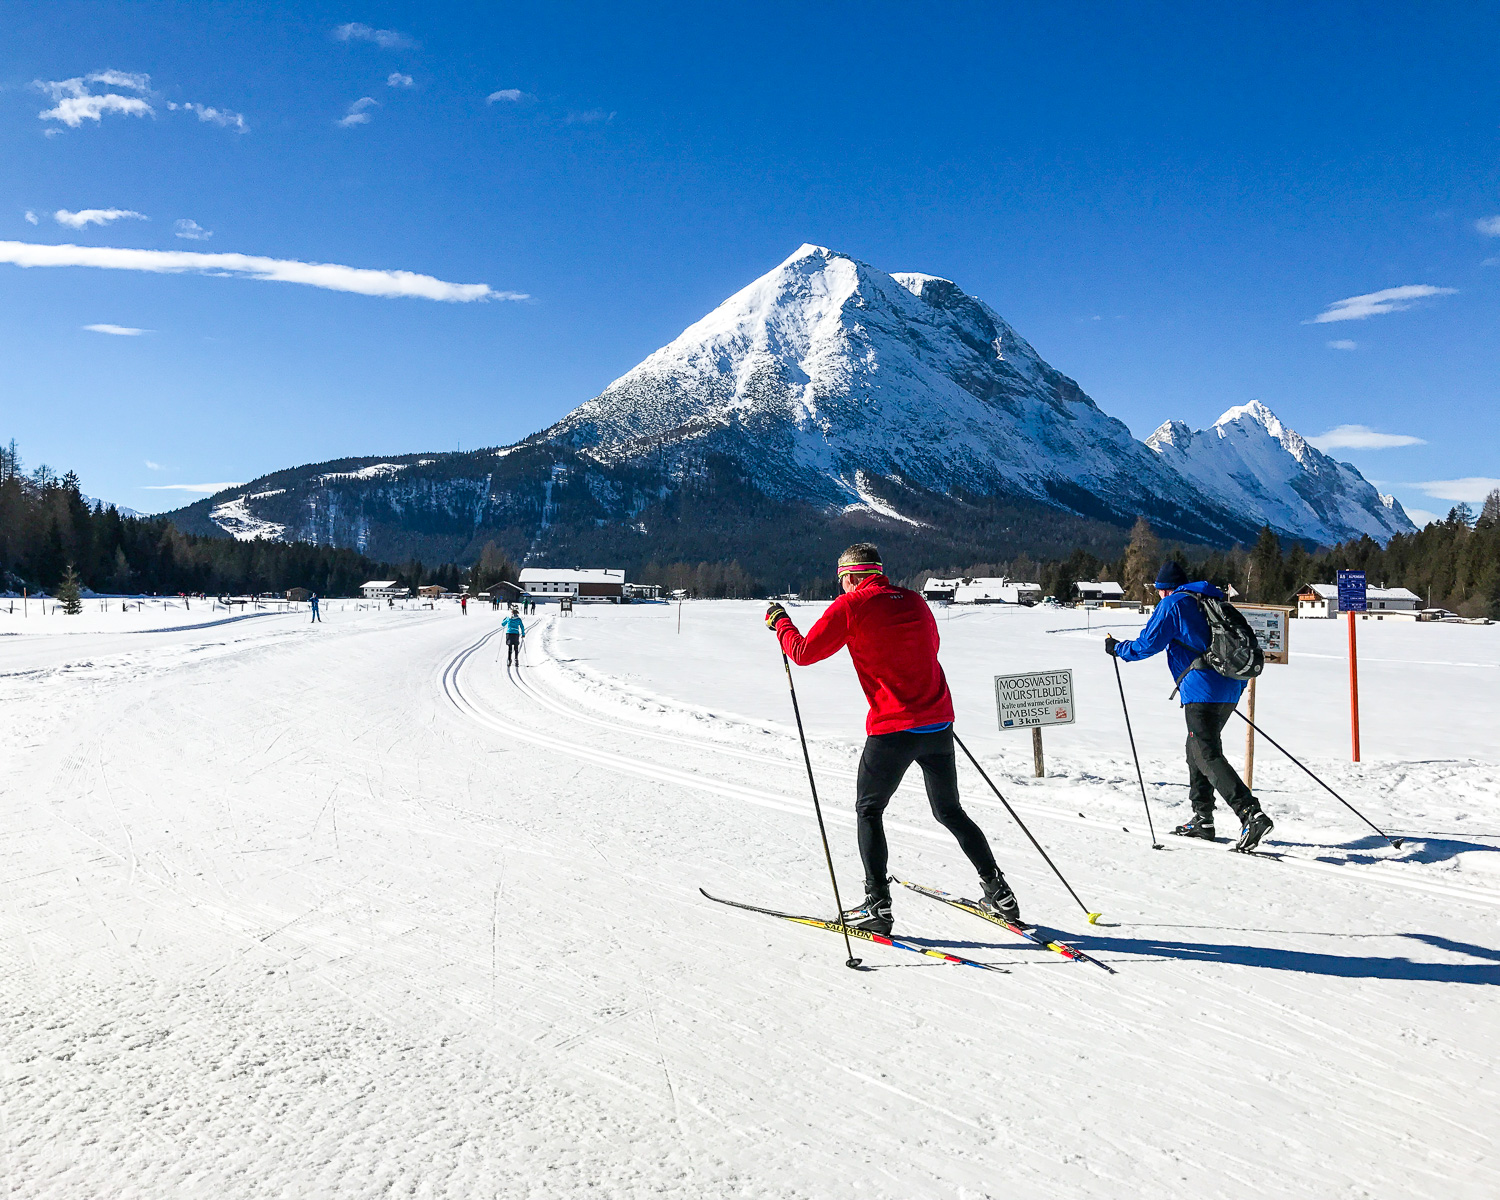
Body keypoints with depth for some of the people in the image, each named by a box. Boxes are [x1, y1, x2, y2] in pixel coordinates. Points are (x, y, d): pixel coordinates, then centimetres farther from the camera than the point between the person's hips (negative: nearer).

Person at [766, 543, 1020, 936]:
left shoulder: (851, 606, -5)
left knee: (868, 811, 12)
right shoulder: (914, 600, 10)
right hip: (939, 723, 5)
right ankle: (999, 893, 20)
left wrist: (779, 622, 14)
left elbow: (804, 652, -3)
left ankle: (878, 906, 7)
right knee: (950, 811, 20)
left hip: (892, 729, -5)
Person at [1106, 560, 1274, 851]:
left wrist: (1116, 648, 12)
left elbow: (1148, 644, -6)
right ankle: (1203, 819, 23)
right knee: (1196, 749, 20)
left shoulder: (1172, 604, -2)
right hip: (1230, 690, 9)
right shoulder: (1212, 603, 21)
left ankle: (1252, 814, -24)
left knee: (1209, 756, -10)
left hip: (1201, 690, -9)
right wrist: (1238, 684, 36)